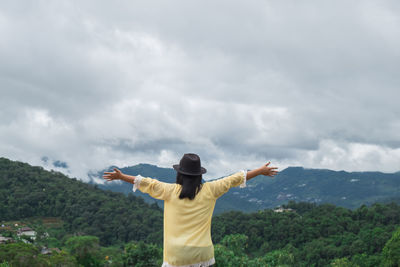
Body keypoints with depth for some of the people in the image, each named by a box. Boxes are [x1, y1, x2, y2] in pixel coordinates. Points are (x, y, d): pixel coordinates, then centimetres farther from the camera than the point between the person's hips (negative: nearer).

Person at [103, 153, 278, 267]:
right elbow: (233, 180, 10)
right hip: (202, 253, 2)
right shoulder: (209, 190, 1)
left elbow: (148, 184, 5)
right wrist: (261, 171, 21)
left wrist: (121, 177, 18)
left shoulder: (171, 191, -3)